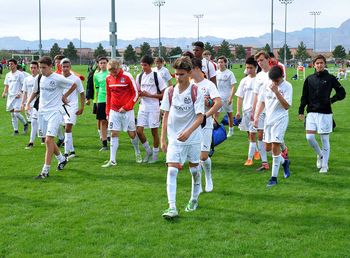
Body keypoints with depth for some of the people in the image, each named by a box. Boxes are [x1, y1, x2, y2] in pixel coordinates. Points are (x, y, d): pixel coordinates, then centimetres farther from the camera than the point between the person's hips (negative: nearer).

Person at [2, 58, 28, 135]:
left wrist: (20, 93, -19)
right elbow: (6, 85, 19)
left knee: (16, 113, -14)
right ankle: (15, 130, 12)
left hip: (17, 97, -6)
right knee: (12, 114, 6)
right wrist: (4, 92, 1)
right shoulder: (8, 75, 14)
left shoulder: (20, 74, -6)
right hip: (10, 96, 6)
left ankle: (25, 124, 11)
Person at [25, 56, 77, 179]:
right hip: (42, 112, 7)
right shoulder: (39, 78, 5)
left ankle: (45, 171, -13)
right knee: (48, 140, 14)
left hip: (55, 111, -6)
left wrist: (64, 96, 5)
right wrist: (28, 103, 7)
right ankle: (61, 159, 38)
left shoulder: (58, 78, -11)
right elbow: (35, 92, 20)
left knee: (49, 140, -15)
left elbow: (74, 85, 3)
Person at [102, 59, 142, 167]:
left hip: (127, 111, -3)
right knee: (114, 134, -3)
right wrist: (107, 112, 11)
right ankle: (112, 160, -2)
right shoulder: (108, 78, 4)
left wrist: (126, 107, -13)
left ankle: (138, 153, 31)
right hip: (114, 111, 3)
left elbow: (136, 94, -7)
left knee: (132, 134, 5)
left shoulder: (127, 76, -10)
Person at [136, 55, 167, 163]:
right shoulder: (139, 76, 8)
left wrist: (149, 94, -15)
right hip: (143, 107, 5)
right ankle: (148, 151, 18)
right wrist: (139, 93, -4)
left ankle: (155, 154, 17)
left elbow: (163, 94, -7)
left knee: (154, 132, 3)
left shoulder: (156, 76, -7)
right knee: (139, 131, -2)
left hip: (154, 107, -5)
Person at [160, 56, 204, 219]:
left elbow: (200, 117, -13)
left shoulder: (196, 92, -9)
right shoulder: (170, 92, 1)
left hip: (193, 138, -1)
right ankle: (172, 208, -15)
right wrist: (163, 139, 2)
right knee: (171, 171, -11)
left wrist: (188, 132, -29)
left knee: (195, 170, 11)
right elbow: (166, 116, 5)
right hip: (174, 138, 2)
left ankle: (194, 199, 34)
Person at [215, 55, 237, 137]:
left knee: (229, 114, 11)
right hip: (218, 97, 3)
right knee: (215, 113, -9)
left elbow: (233, 87, -10)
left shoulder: (229, 73, -8)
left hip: (227, 97, -3)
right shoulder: (216, 73, 5)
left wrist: (231, 97, -19)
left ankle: (231, 130, 24)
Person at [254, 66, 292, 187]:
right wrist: (257, 117, 8)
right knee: (267, 148, 10)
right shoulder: (266, 85, 5)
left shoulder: (287, 86, -10)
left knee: (275, 146, -13)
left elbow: (286, 106, -17)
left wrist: (276, 92, -24)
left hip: (280, 119, -6)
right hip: (268, 119, 6)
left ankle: (274, 177, -6)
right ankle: (284, 162, 36)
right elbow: (262, 102, 15)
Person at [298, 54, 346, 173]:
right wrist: (301, 111, 7)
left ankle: (324, 165, 11)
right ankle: (320, 155, 22)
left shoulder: (330, 78, -1)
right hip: (311, 112, 3)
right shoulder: (309, 79, 7)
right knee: (309, 137, -6)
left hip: (325, 113, -3)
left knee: (325, 139, 2)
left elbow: (342, 93, 3)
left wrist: (332, 100, -11)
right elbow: (304, 96, 12)